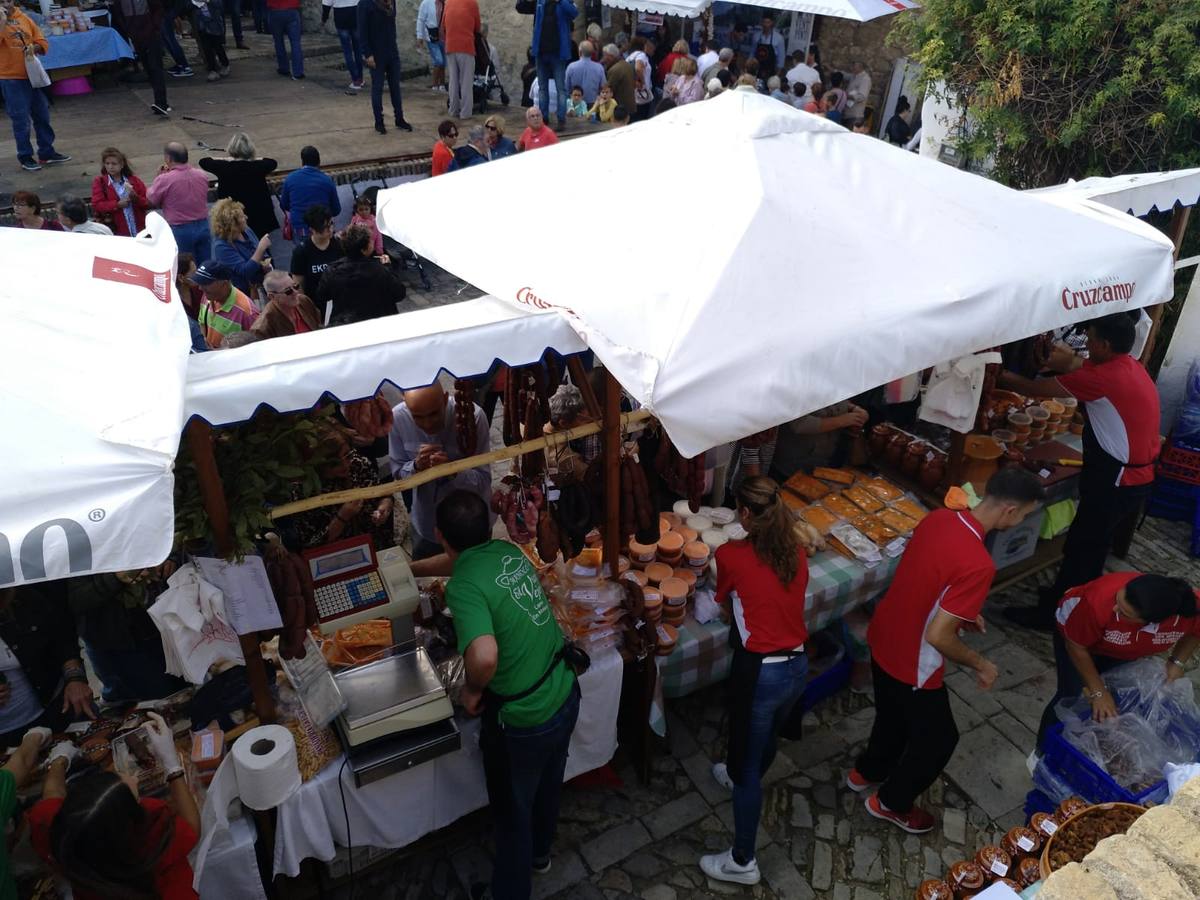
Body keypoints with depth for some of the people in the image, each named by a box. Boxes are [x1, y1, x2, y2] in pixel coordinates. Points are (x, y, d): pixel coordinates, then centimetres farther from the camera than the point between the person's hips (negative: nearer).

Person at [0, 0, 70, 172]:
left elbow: (43, 43, 8)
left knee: (42, 116, 12)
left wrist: (34, 47, -11)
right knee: (21, 120, -1)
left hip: (32, 76, 5)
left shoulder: (24, 18, 8)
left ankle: (47, 153, 23)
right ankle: (25, 157, 8)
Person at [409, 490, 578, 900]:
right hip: (565, 696, 7)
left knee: (512, 811, 20)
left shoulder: (464, 587, -26)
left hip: (522, 722, -7)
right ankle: (539, 852, 59)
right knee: (547, 785, 32)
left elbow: (484, 656, -41)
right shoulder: (508, 551, -2)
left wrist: (472, 689, -19)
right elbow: (458, 561, 19)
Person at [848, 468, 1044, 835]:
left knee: (894, 716, 32)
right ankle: (890, 802, 40)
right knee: (938, 738, 19)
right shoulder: (978, 564, -33)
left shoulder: (938, 517, -8)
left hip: (883, 639, 8)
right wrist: (980, 664, -12)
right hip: (911, 664, -8)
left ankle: (866, 773, 56)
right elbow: (938, 636, -29)